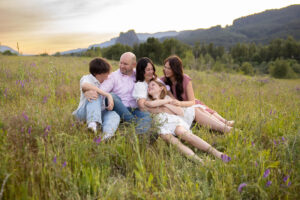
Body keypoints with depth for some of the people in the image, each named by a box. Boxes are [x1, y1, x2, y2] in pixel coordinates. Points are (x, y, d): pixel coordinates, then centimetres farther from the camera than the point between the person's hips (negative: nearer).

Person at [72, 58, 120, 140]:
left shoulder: (106, 81, 14)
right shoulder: (86, 78, -6)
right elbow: (85, 86, -31)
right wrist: (108, 95, -37)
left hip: (101, 113, 5)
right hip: (84, 112, -5)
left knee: (114, 115, -25)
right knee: (95, 95, -29)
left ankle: (107, 135, -53)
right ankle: (93, 123, -48)